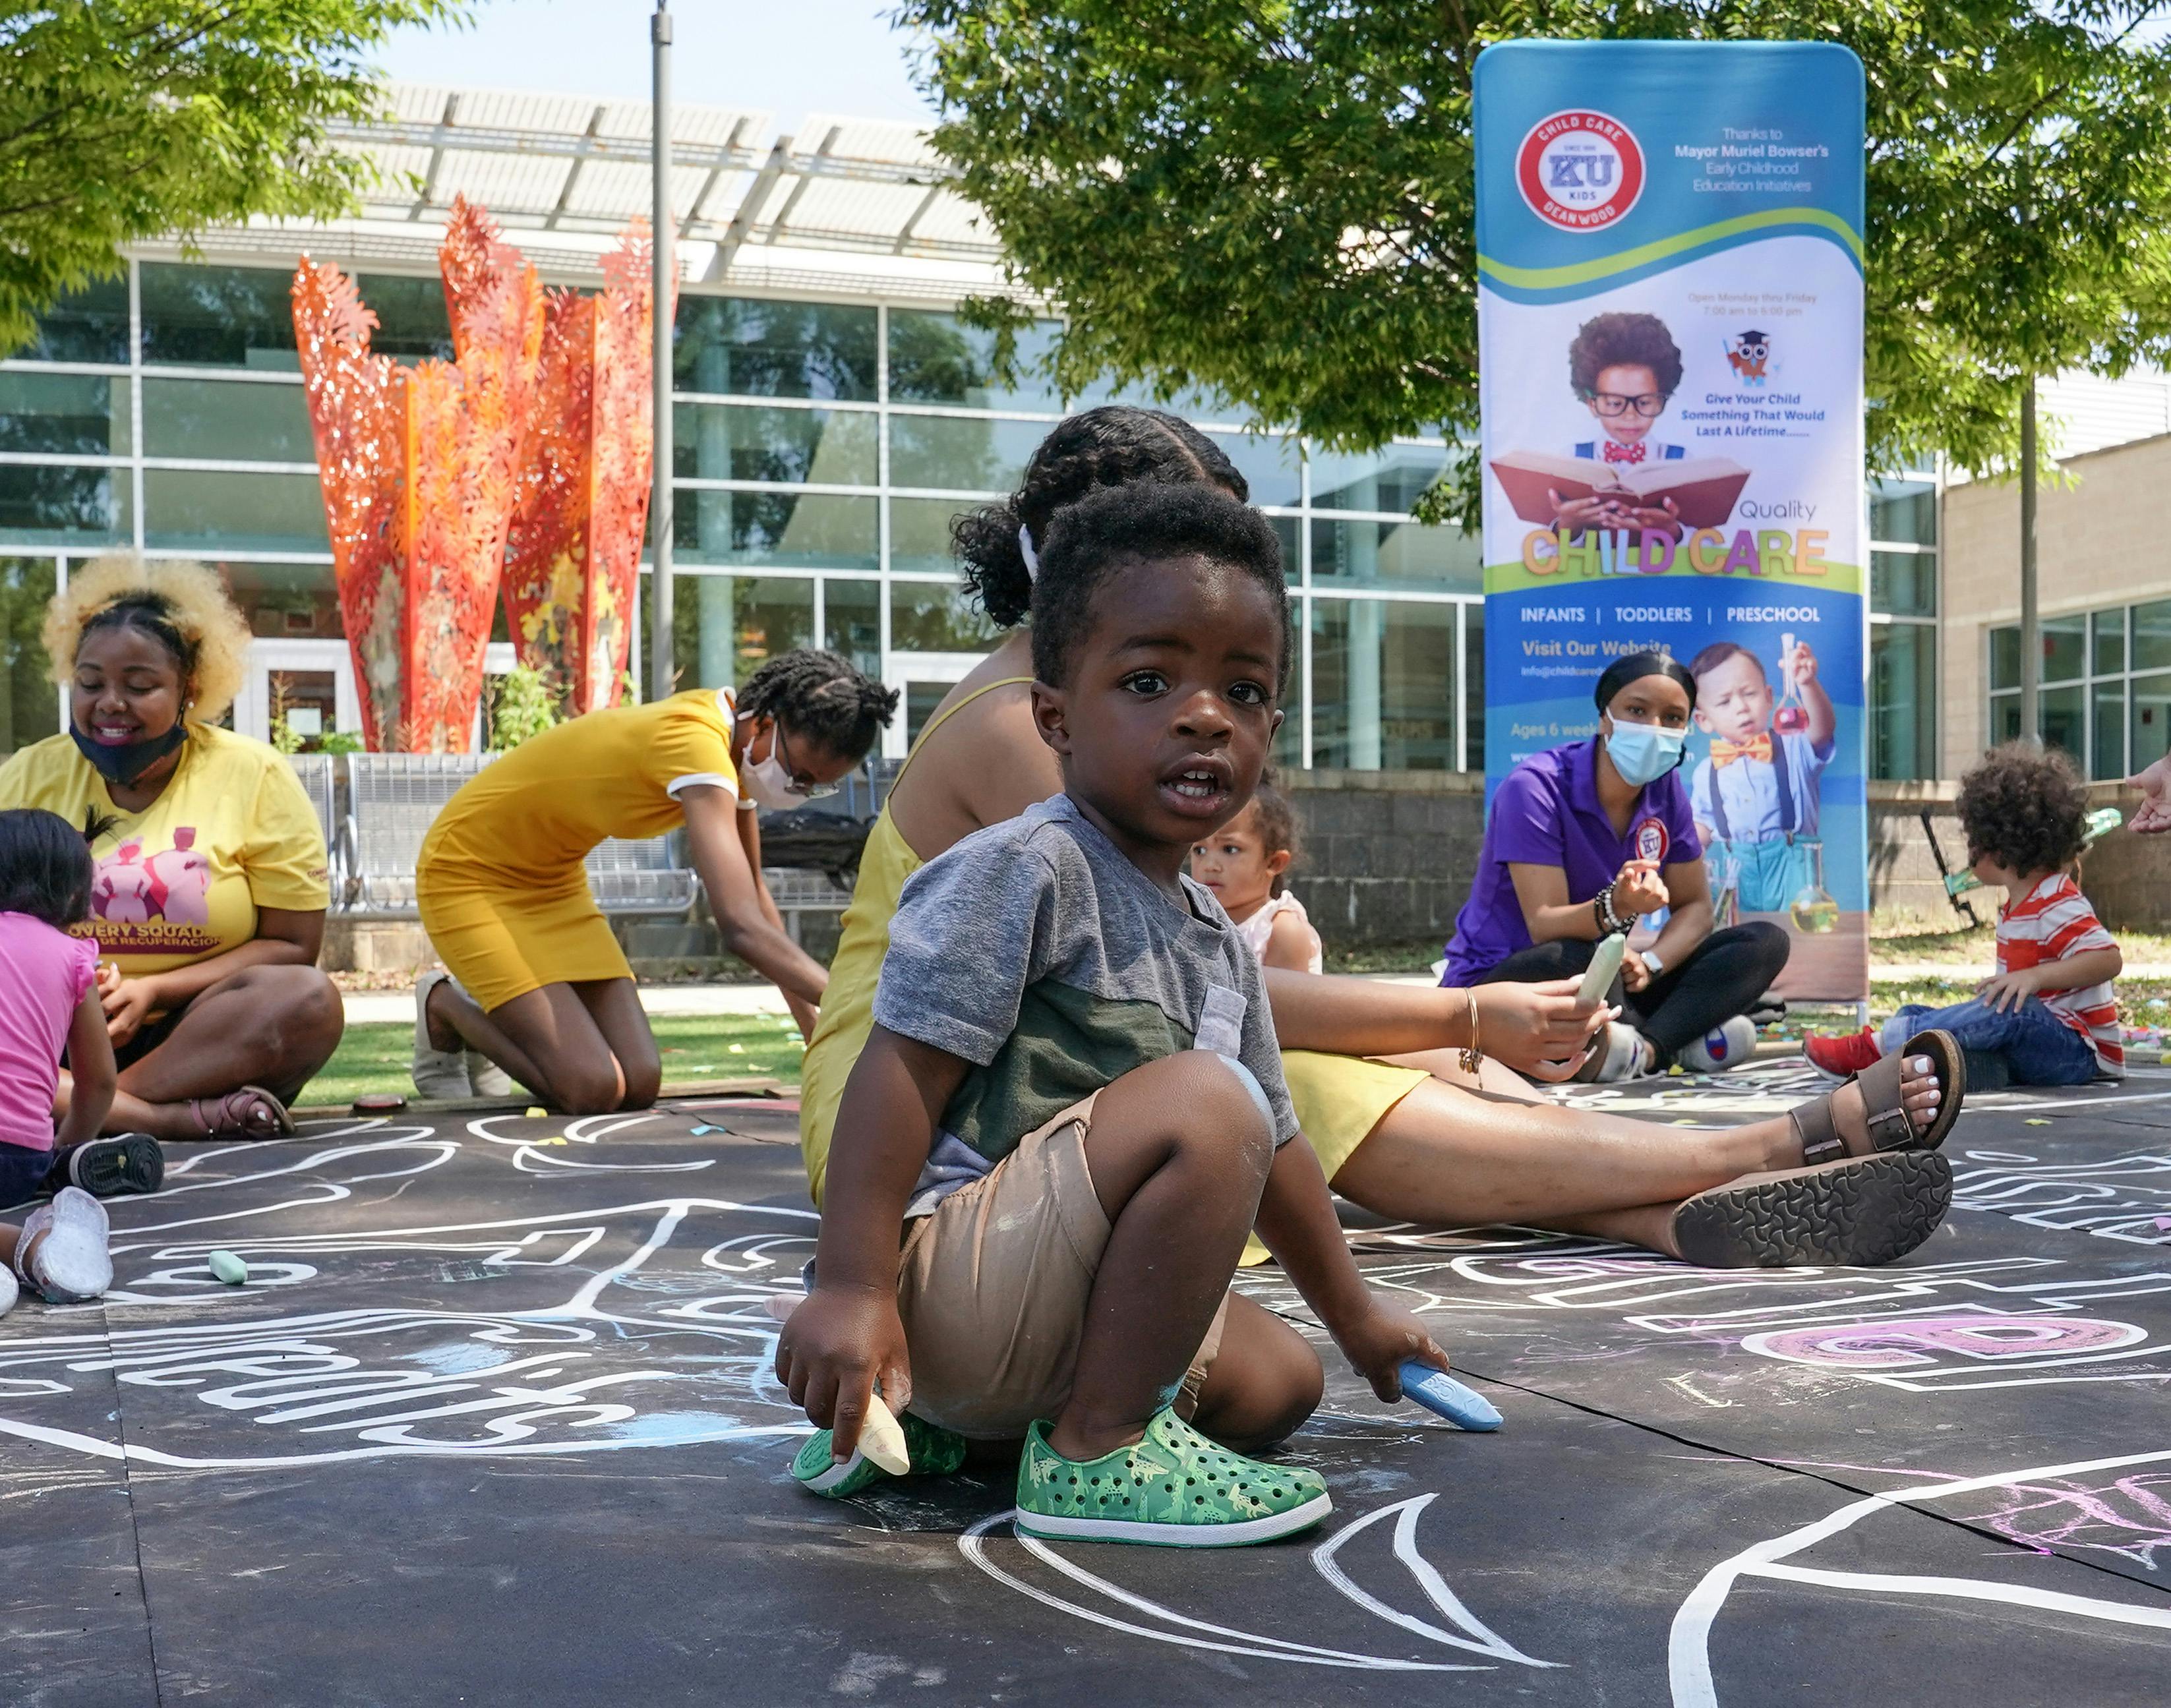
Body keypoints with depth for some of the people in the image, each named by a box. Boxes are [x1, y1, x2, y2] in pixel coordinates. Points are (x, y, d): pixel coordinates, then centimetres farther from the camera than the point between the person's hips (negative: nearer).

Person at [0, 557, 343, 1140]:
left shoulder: (255, 777, 1)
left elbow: (292, 946, -1)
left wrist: (154, 992, -14)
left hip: (207, 1041, -1)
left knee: (307, 999, -31)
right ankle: (178, 1117, -34)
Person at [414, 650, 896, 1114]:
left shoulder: (737, 739, -4)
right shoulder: (697, 743, -33)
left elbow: (753, 894, 9)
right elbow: (743, 927, -43)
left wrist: (815, 1028, 6)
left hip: (553, 879, 9)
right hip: (467, 871, -8)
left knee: (640, 1085, -5)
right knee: (593, 1090, -19)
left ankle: (490, 1008, 19)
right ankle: (446, 1007, 7)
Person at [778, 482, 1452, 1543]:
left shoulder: (1218, 945, 13)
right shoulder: (1020, 871, -14)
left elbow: (1269, 1145, 23)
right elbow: (902, 1067, -21)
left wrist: (1354, 1316, 31)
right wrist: (850, 1288, -28)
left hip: (1036, 1311, 10)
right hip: (942, 1285, -10)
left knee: (1281, 1381, 20)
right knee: (1202, 1100, -25)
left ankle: (945, 1427, 13)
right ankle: (1092, 1453, -16)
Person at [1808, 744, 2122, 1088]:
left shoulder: (2057, 905, -13)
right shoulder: (2018, 904, 18)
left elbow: (2109, 958, -27)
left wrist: (2035, 977, -34)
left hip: (2079, 1054, -10)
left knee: (2011, 1013, -39)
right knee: (1915, 1016, 4)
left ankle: (1874, 1047, -41)